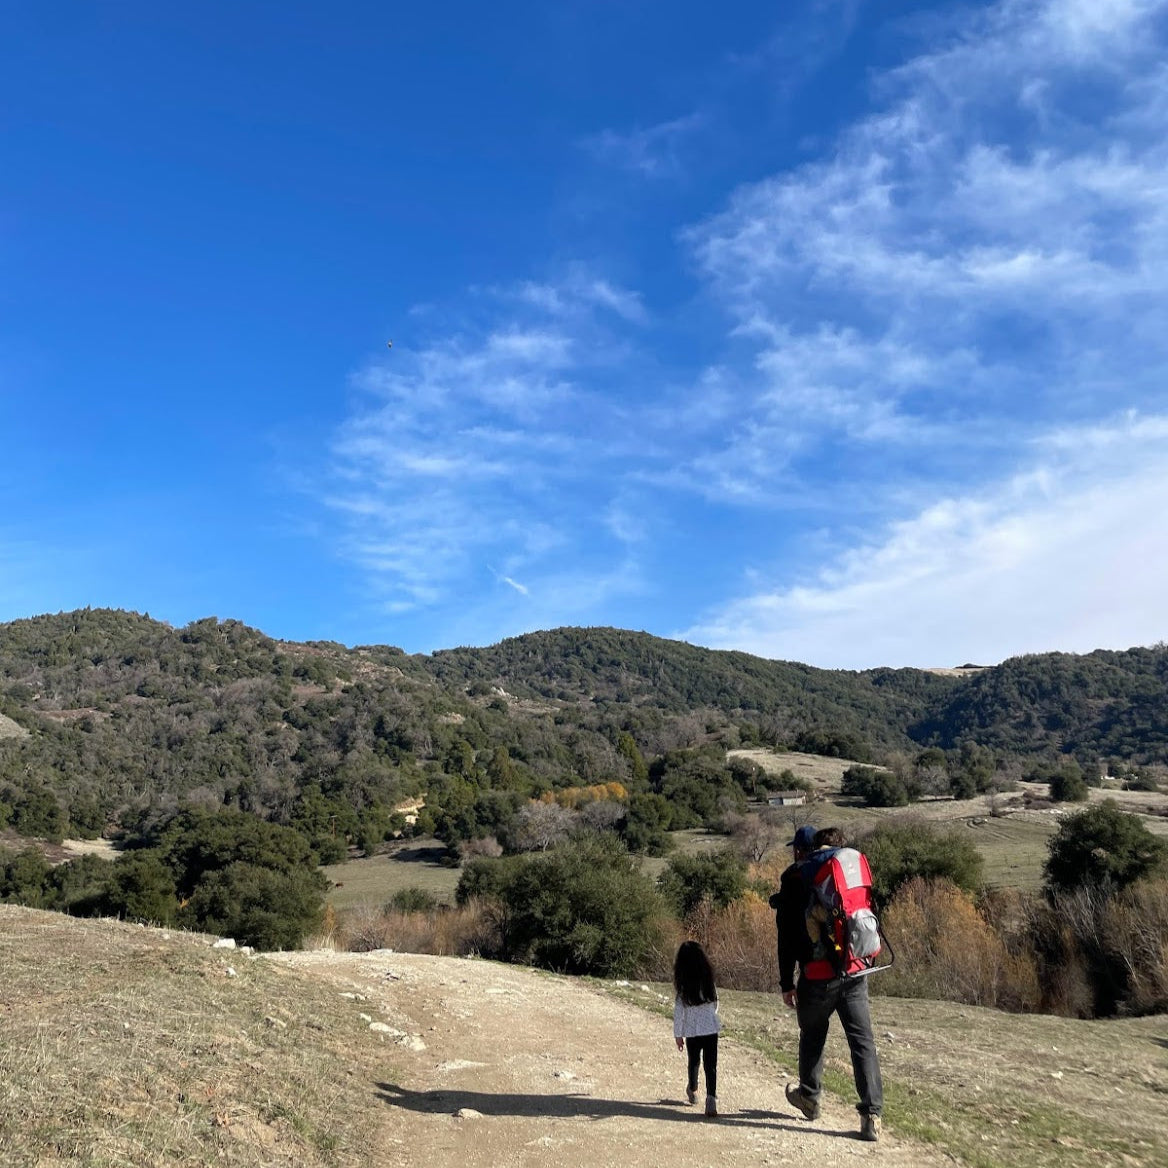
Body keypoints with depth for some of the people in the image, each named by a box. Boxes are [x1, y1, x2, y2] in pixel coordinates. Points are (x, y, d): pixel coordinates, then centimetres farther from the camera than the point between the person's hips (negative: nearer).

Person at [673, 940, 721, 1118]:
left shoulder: (684, 986, -8)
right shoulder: (708, 980, -1)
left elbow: (679, 1011, -6)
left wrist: (678, 1034, 3)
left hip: (692, 1031, -1)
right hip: (711, 1028, 1)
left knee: (694, 1061, 20)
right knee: (710, 1064, -2)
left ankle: (692, 1090, 40)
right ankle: (711, 1099, -18)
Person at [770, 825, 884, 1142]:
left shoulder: (795, 876, -4)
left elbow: (787, 935, -5)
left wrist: (786, 983, -1)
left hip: (818, 974, -3)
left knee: (812, 1036, 17)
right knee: (863, 1042, 5)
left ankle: (809, 1096, 34)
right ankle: (872, 1114, -1)